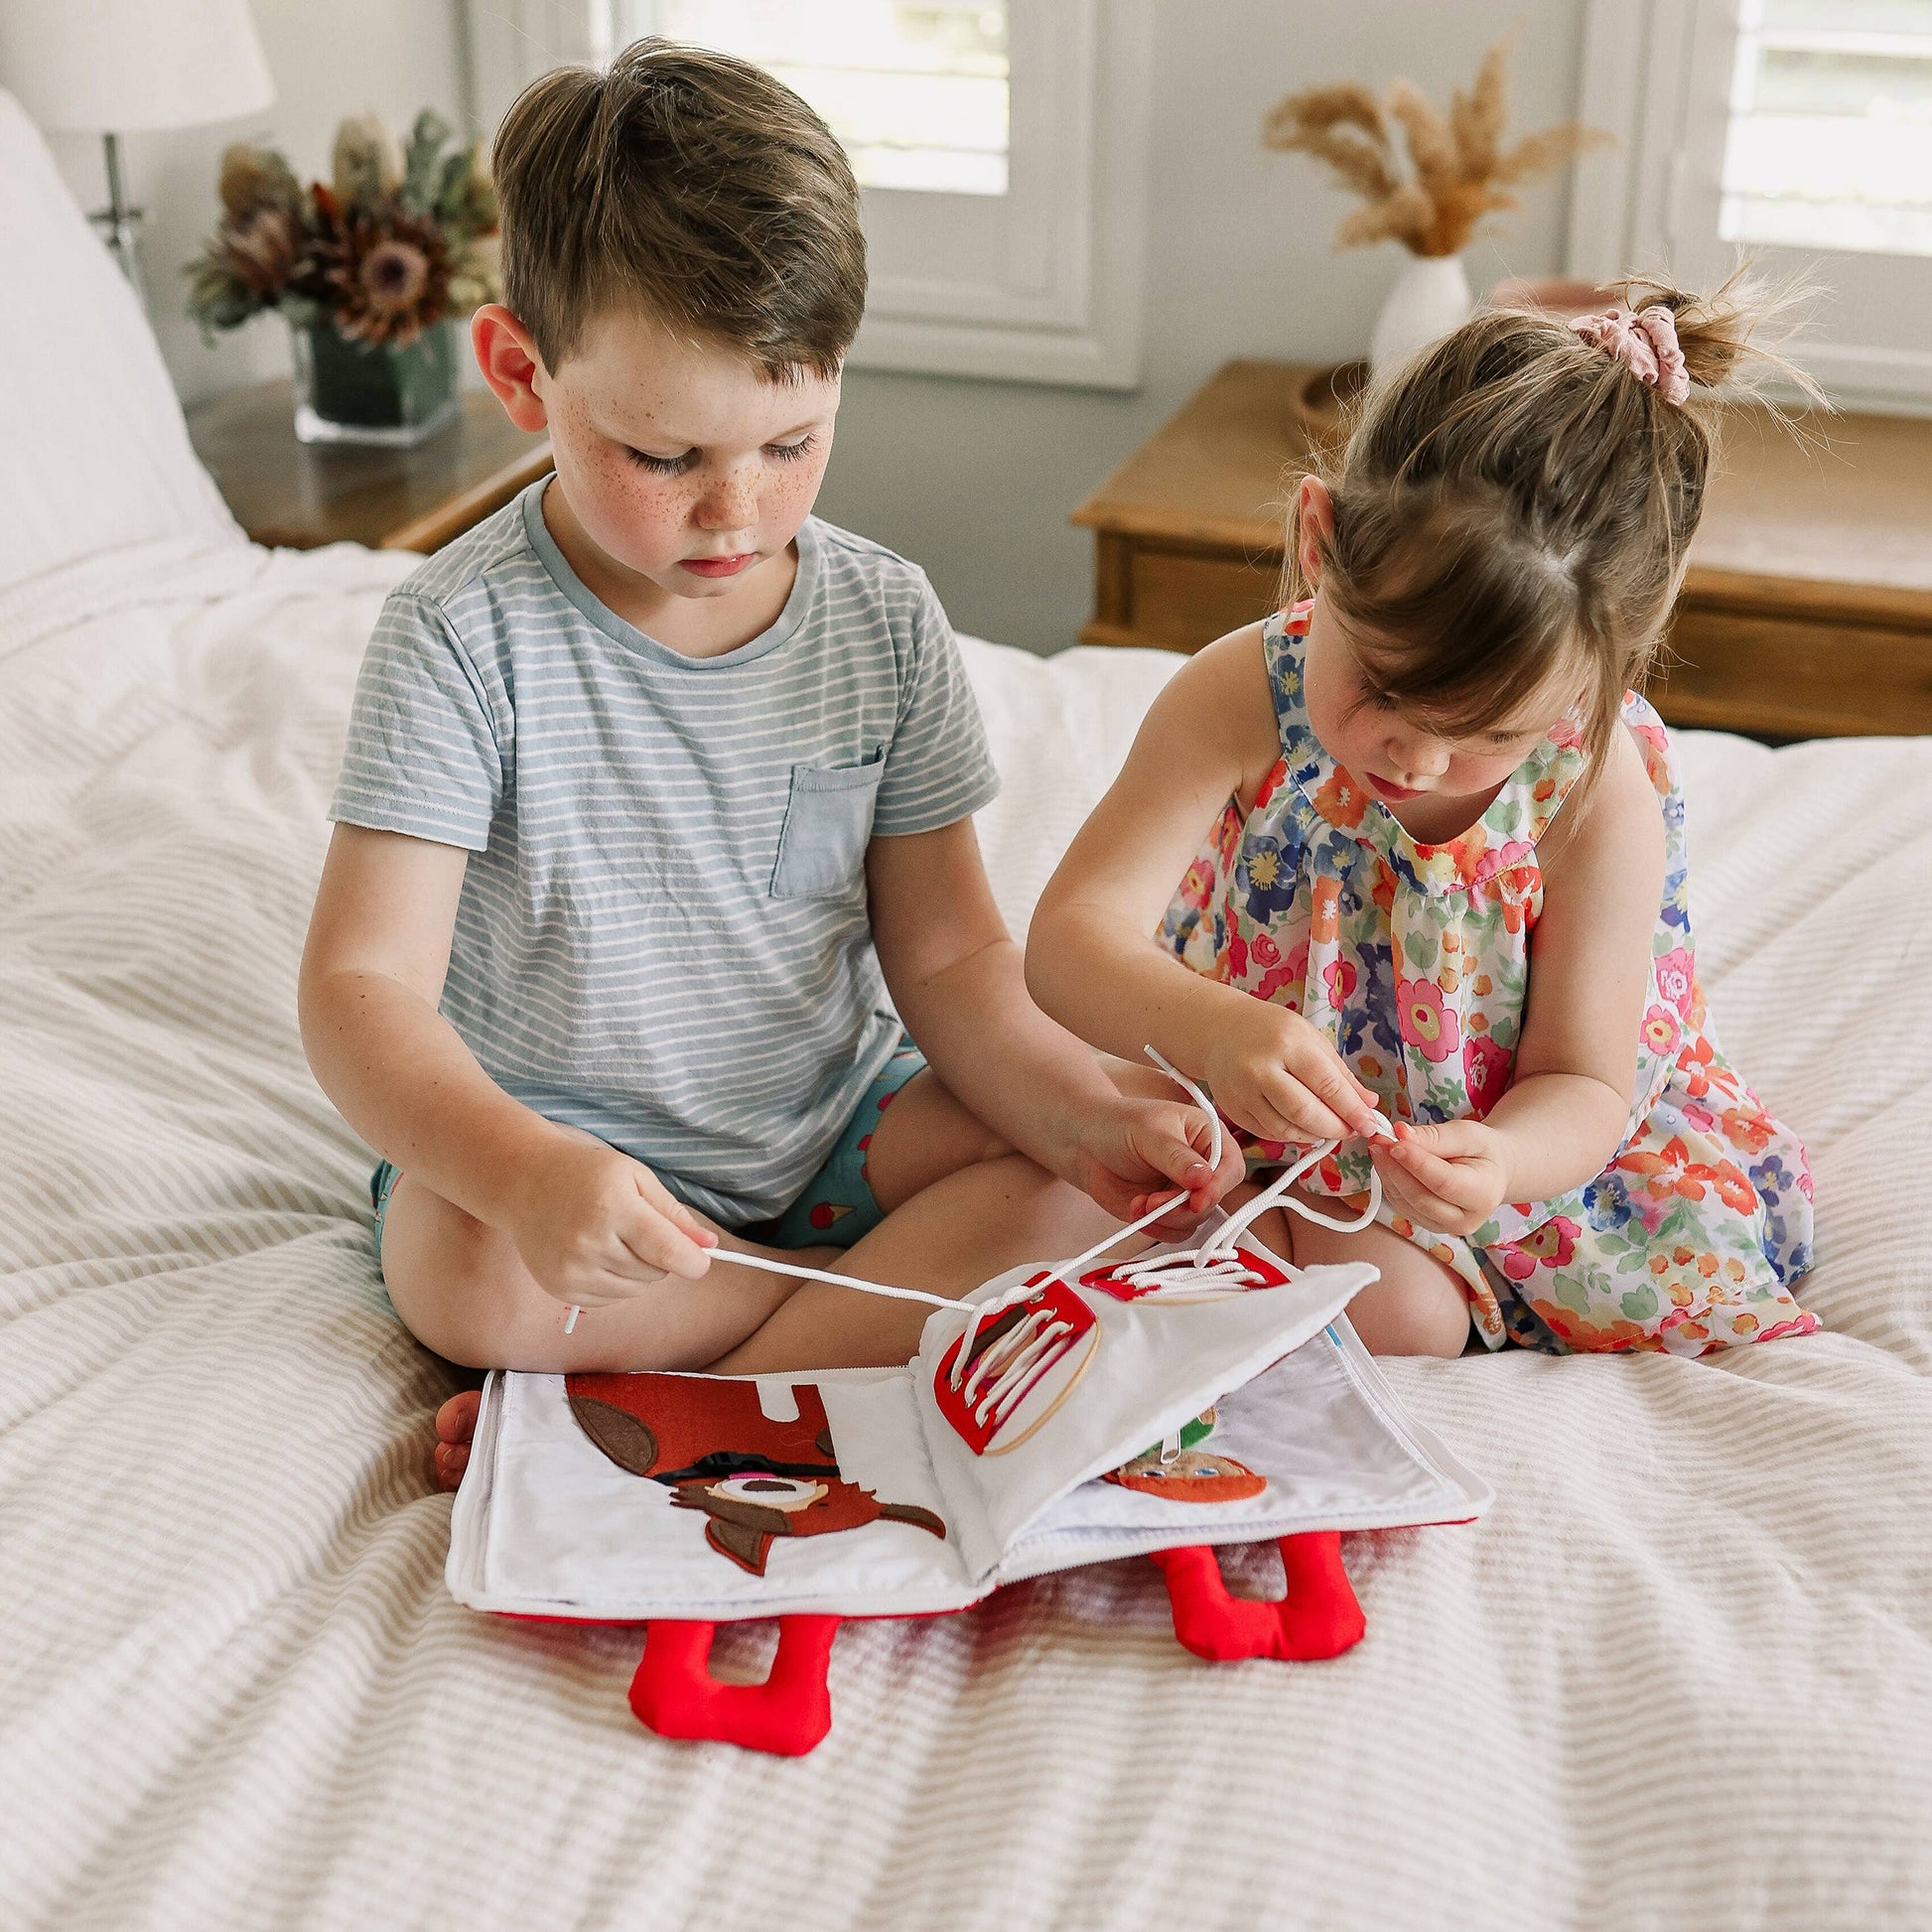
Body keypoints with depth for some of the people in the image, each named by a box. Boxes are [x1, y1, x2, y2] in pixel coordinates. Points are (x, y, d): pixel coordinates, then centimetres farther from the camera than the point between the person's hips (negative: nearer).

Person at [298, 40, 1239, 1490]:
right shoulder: (468, 636, -18)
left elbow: (948, 958, -1)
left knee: (1082, 1167, -16)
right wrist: (523, 1170, -44)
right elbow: (365, 988, -24)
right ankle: (918, 1290, -13)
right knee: (467, 1272, -35)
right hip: (549, 1144, -3)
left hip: (830, 1115, 4)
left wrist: (1087, 1114, -20)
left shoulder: (884, 621, -5)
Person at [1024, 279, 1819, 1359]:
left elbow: (1582, 1081, -16)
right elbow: (1070, 941, -28)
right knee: (1402, 1316, -24)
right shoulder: (1244, 697, -24)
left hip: (1502, 1139, 2)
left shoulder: (1600, 796, -24)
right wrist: (1205, 1027, -50)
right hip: (1257, 1122, -2)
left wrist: (1503, 1162, -41)